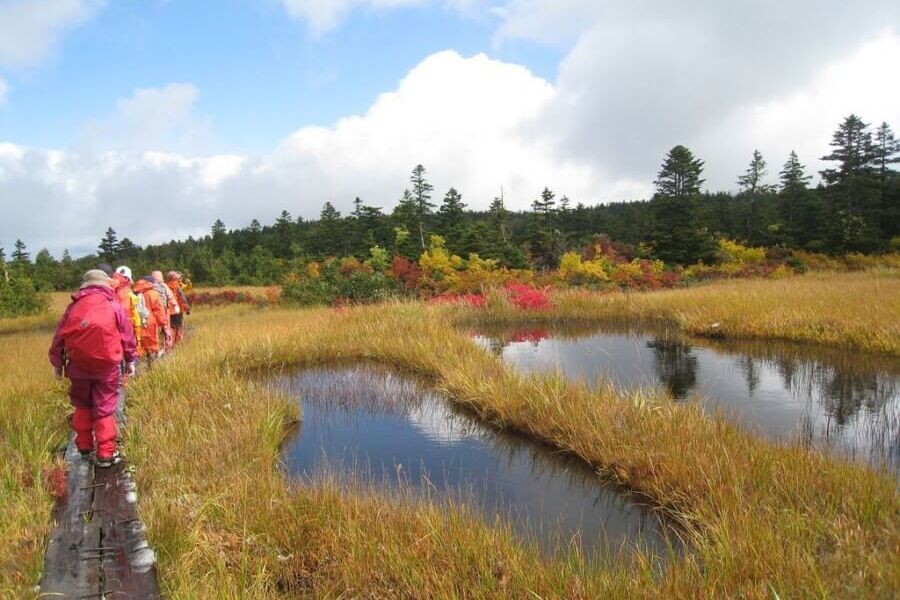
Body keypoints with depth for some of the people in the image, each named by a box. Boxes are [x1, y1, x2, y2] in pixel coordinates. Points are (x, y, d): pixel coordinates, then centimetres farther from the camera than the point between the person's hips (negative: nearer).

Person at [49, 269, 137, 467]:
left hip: (78, 364, 2)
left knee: (82, 404, 21)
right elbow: (127, 336, 4)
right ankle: (106, 453, 2)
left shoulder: (74, 306, 8)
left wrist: (57, 363, 20)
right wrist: (130, 361, 15)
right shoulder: (114, 306, 2)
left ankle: (84, 446, 26)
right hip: (106, 363, -2)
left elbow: (59, 336, 10)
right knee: (104, 408, 3)